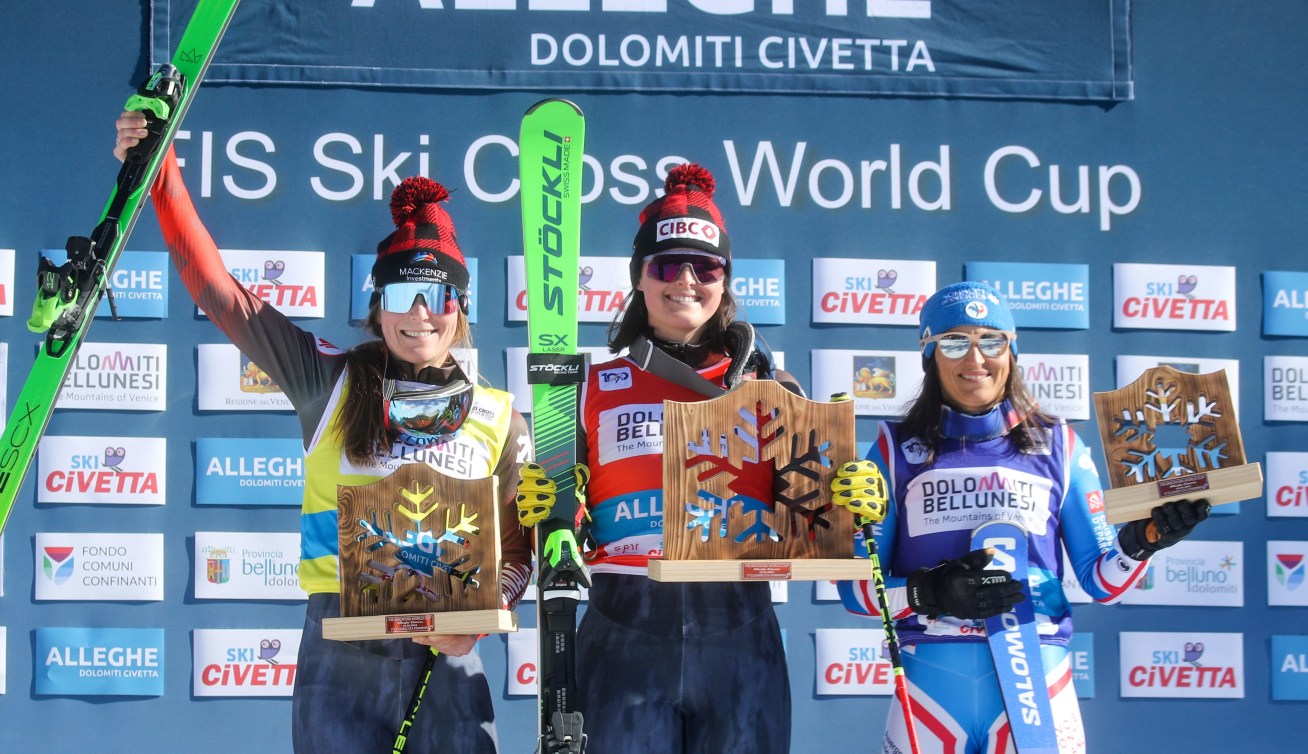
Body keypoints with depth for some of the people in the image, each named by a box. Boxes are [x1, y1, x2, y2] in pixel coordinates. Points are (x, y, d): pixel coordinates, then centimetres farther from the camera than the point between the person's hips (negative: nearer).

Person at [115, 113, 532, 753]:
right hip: (340, 658, -1)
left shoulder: (499, 418, 8)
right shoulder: (331, 382, 5)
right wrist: (161, 175, -5)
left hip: (446, 662, 1)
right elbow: (219, 293, 1)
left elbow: (520, 543, 10)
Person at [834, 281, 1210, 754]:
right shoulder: (898, 449, 4)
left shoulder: (1056, 445, 7)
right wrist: (930, 592, -16)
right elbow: (857, 587, 1)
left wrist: (1140, 541, -13)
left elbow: (1103, 581, 7)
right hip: (933, 685, 0)